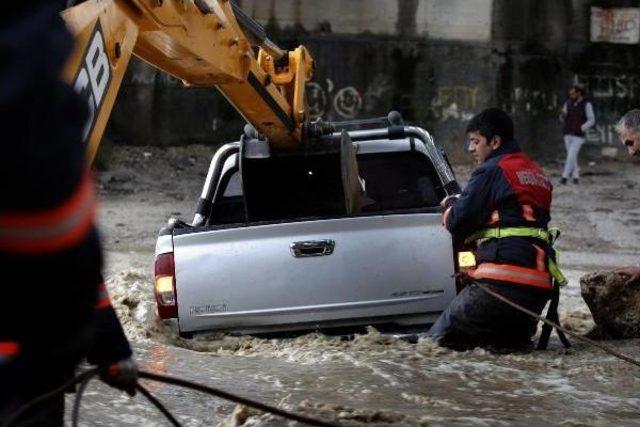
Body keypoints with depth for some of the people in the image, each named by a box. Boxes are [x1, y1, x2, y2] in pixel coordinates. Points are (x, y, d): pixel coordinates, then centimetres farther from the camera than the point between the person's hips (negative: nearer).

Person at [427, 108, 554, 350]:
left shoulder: (492, 170, -4)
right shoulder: (537, 174, 23)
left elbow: (457, 223, -5)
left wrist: (450, 204, 18)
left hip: (501, 280, -8)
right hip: (539, 287, 8)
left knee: (438, 339, -3)